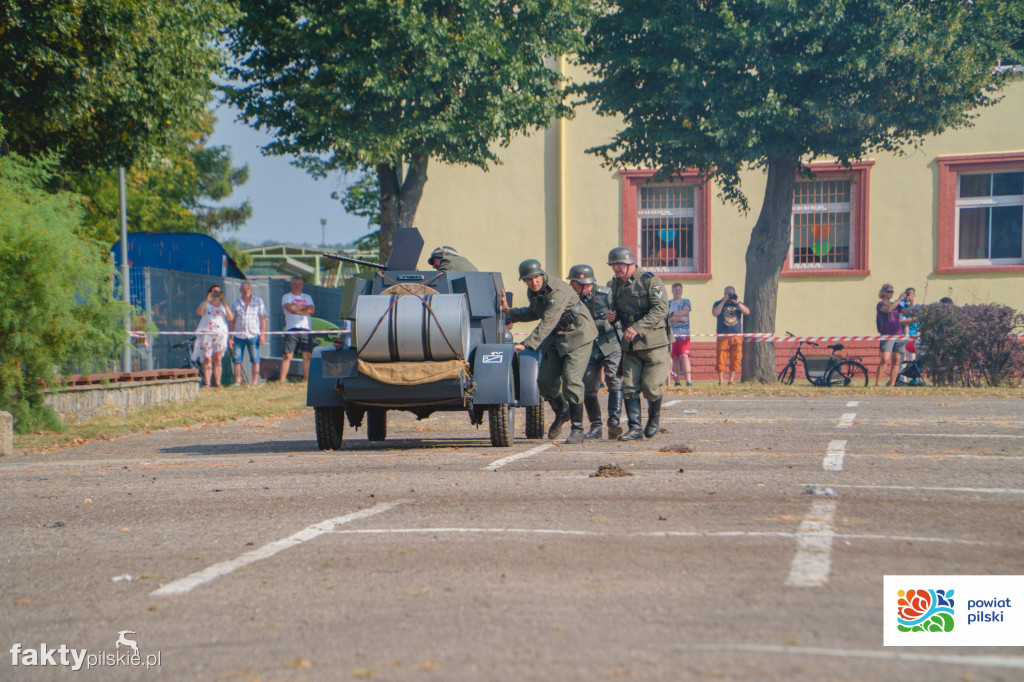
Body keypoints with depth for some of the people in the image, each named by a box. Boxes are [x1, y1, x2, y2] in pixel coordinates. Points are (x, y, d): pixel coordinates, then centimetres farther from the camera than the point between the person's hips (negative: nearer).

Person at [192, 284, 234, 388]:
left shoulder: (223, 305, 16)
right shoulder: (206, 304, 9)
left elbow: (231, 318, 1)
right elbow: (198, 311, -13)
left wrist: (224, 305, -9)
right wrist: (207, 300, -17)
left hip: (220, 335, 2)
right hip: (207, 334, -2)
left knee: (218, 359, 2)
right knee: (207, 360, -5)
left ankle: (217, 383, 5)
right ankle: (206, 384, -7)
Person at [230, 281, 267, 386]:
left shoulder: (259, 301, 7)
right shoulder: (235, 303, 11)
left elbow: (263, 319, 5)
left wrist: (263, 334, -4)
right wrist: (230, 336, 5)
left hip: (253, 335, -2)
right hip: (238, 335, 2)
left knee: (255, 360, -3)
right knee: (237, 360, 0)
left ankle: (255, 382, 1)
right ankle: (238, 381, 6)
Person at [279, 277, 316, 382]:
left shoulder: (307, 297, 20)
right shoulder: (286, 297, 11)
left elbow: (312, 310, 2)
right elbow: (290, 307, -10)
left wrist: (296, 309, -5)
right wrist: (304, 307, 2)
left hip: (306, 330, 3)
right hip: (292, 329, -3)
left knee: (307, 356, -1)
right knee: (287, 355, -9)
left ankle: (306, 380, 3)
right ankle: (282, 380, -8)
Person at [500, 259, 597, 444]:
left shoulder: (557, 291, -26)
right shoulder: (532, 292, 2)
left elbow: (547, 324, -30)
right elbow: (534, 313, 22)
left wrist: (526, 344, -33)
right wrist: (509, 311, 10)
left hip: (578, 335, -8)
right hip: (556, 337, 8)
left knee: (570, 381, -16)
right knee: (545, 380, 2)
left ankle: (577, 429, -6)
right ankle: (561, 413, 29)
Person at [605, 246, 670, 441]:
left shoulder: (650, 280, -11)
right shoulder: (616, 283, 11)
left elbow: (660, 310, -19)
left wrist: (637, 327, -28)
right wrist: (613, 316, -2)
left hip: (653, 343, -6)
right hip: (630, 344, 6)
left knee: (651, 386, -5)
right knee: (629, 387, -2)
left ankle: (654, 420, 20)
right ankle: (635, 428, 1)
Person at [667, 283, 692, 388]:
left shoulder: (686, 302, 13)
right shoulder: (668, 303, 13)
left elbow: (685, 311, -7)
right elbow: (667, 318, -1)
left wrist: (672, 314, -4)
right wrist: (680, 318, -9)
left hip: (684, 333, -2)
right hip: (672, 333, 2)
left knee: (684, 355, -14)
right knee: (674, 357, 1)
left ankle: (689, 380, -19)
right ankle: (676, 382, 4)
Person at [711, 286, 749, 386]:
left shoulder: (738, 304, 18)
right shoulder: (719, 304, 11)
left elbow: (747, 312, 1)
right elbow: (715, 313, -9)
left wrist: (737, 303, -7)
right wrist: (723, 301, -9)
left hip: (737, 335, 2)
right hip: (722, 336, -2)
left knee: (736, 359, -3)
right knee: (721, 358, -7)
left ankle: (731, 379, 4)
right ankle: (721, 380, -1)